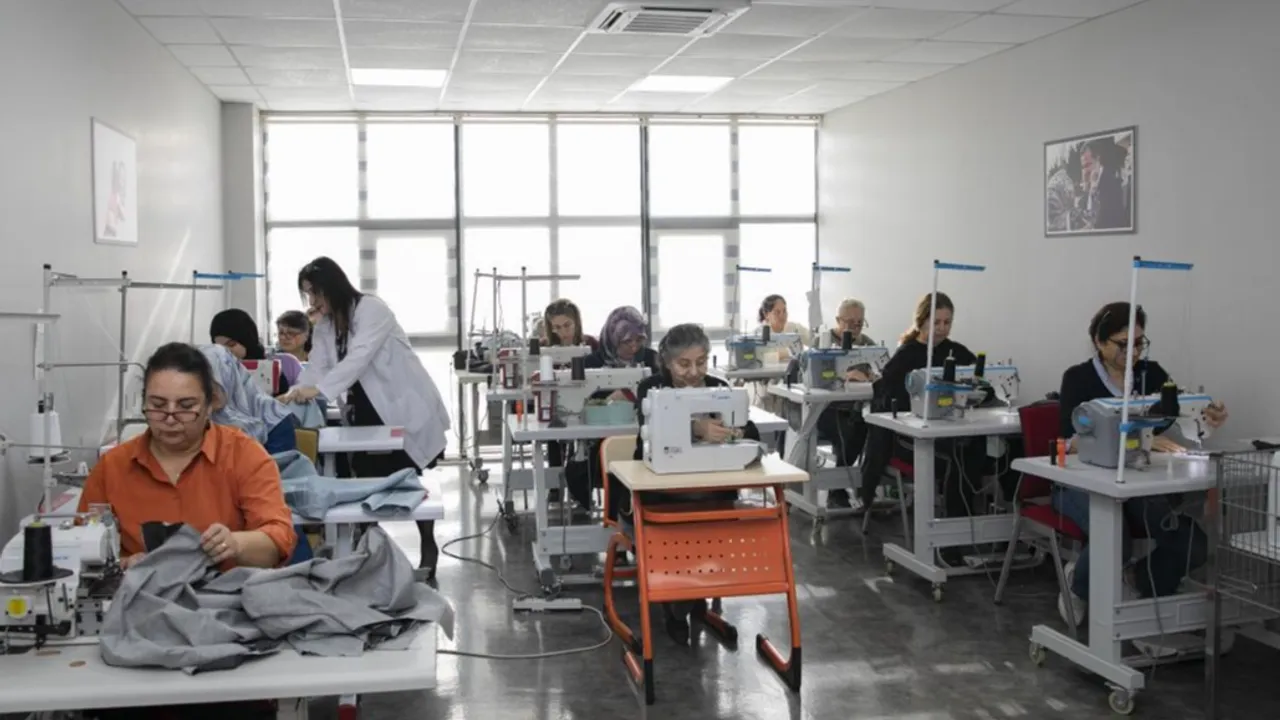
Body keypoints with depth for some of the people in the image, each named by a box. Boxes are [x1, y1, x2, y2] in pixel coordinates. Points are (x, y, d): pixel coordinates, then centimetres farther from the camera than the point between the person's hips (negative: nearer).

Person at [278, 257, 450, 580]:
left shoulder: (372, 309, -17)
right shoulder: (323, 327, 8)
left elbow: (358, 358, -31)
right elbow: (316, 368, -3)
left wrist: (317, 389, -42)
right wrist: (295, 394, -23)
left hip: (404, 408, -7)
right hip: (367, 413, 7)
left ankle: (428, 548, 16)